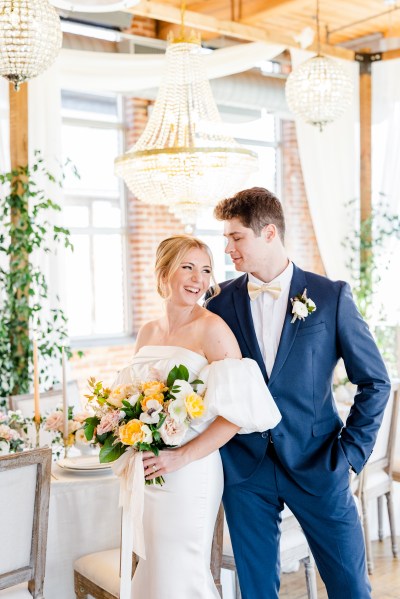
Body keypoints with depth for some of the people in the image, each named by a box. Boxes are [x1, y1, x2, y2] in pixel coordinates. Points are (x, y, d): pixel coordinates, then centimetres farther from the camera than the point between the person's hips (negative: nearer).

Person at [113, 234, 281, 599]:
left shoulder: (213, 329, -11)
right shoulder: (148, 332, 8)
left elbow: (238, 410, -17)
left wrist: (181, 457, -19)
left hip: (189, 473, -6)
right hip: (146, 474, 6)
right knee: (154, 569, 18)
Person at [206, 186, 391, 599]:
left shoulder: (330, 296, -4)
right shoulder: (220, 302, 1)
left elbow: (374, 382, 1)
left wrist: (351, 450, -3)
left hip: (316, 466, -1)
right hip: (243, 468, 2)